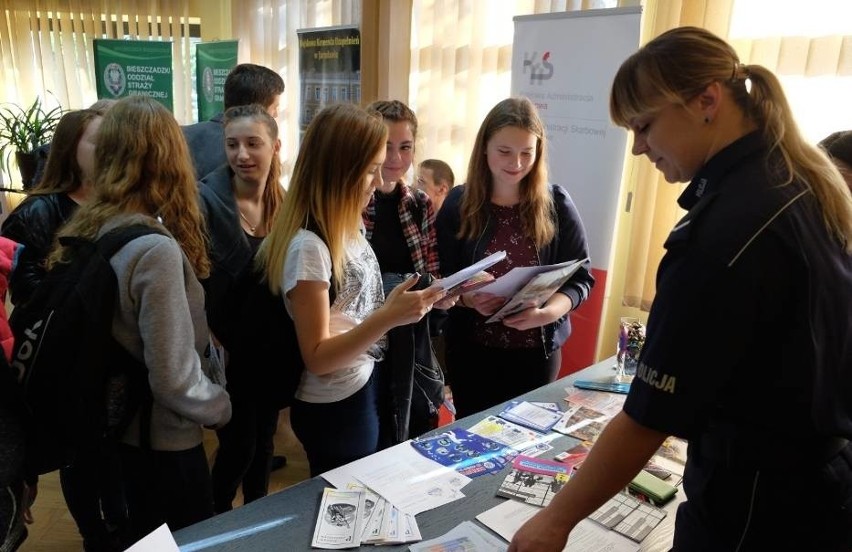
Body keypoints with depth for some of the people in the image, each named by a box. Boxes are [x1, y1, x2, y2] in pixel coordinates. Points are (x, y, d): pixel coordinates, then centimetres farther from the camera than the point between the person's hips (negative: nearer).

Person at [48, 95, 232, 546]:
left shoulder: (83, 233, -3)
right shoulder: (156, 250, -28)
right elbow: (175, 380, -27)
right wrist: (224, 408, -10)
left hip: (115, 425, 8)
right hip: (162, 439, -8)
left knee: (140, 536, 28)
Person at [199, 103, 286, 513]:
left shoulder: (284, 202, 0)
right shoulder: (206, 199, -17)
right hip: (228, 349, -5)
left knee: (264, 436, 20)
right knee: (239, 444, 5)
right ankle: (216, 518, 34)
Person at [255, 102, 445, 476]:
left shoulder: (348, 228, 0)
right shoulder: (308, 246, -24)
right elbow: (317, 358, -22)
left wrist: (405, 304, -4)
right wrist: (388, 318, -32)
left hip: (363, 388, 8)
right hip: (333, 408, -8)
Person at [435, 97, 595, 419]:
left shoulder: (556, 204, -4)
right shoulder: (458, 203, -3)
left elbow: (580, 277, -4)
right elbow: (441, 278, -3)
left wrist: (546, 313, -22)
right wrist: (469, 299, -24)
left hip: (537, 349, 0)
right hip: (470, 349, 0)